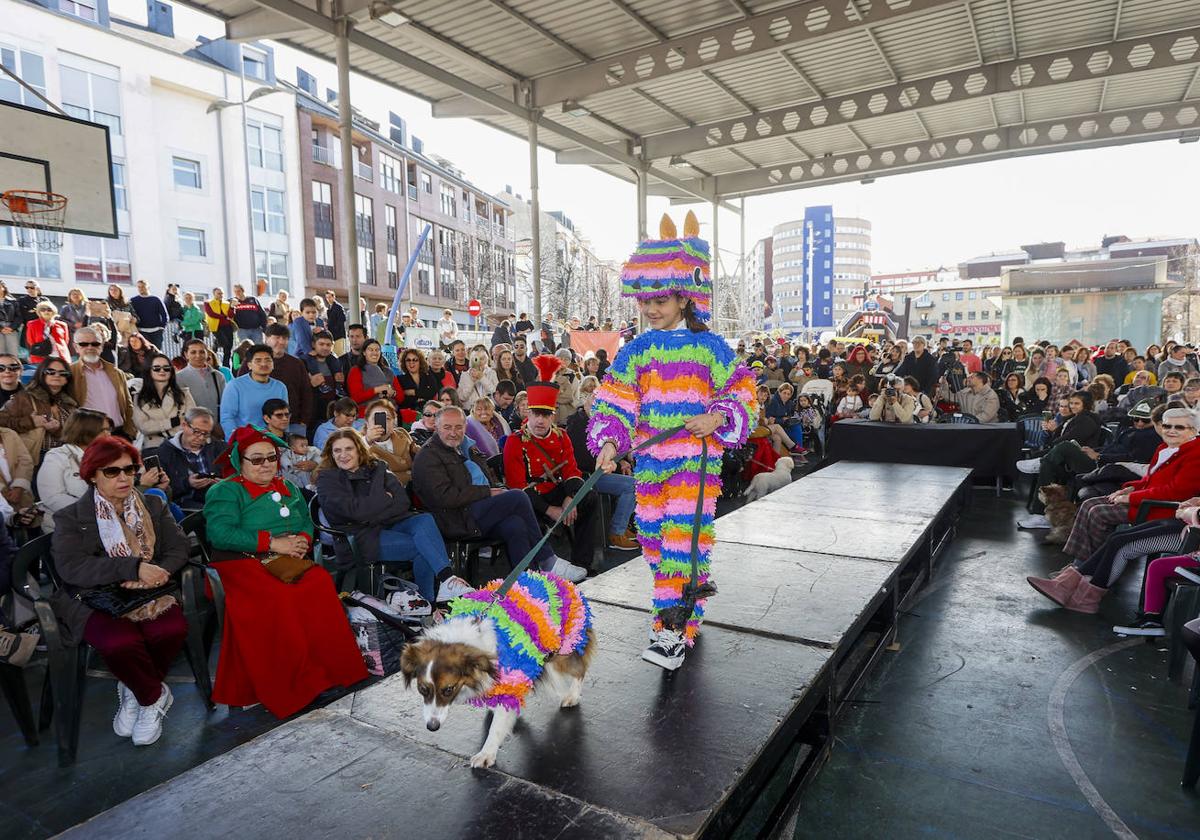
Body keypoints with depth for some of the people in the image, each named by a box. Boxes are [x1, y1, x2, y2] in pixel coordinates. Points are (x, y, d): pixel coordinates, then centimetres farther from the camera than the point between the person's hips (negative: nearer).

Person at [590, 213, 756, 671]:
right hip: (650, 462, 4)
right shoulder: (635, 352, 5)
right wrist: (609, 442, -14)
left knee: (684, 538, -12)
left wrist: (718, 418, -18)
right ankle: (679, 609, 30)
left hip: (696, 458, -4)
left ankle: (675, 632, -7)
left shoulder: (710, 348, -3)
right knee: (655, 541, 10)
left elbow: (744, 395, 1)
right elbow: (613, 403, 1)